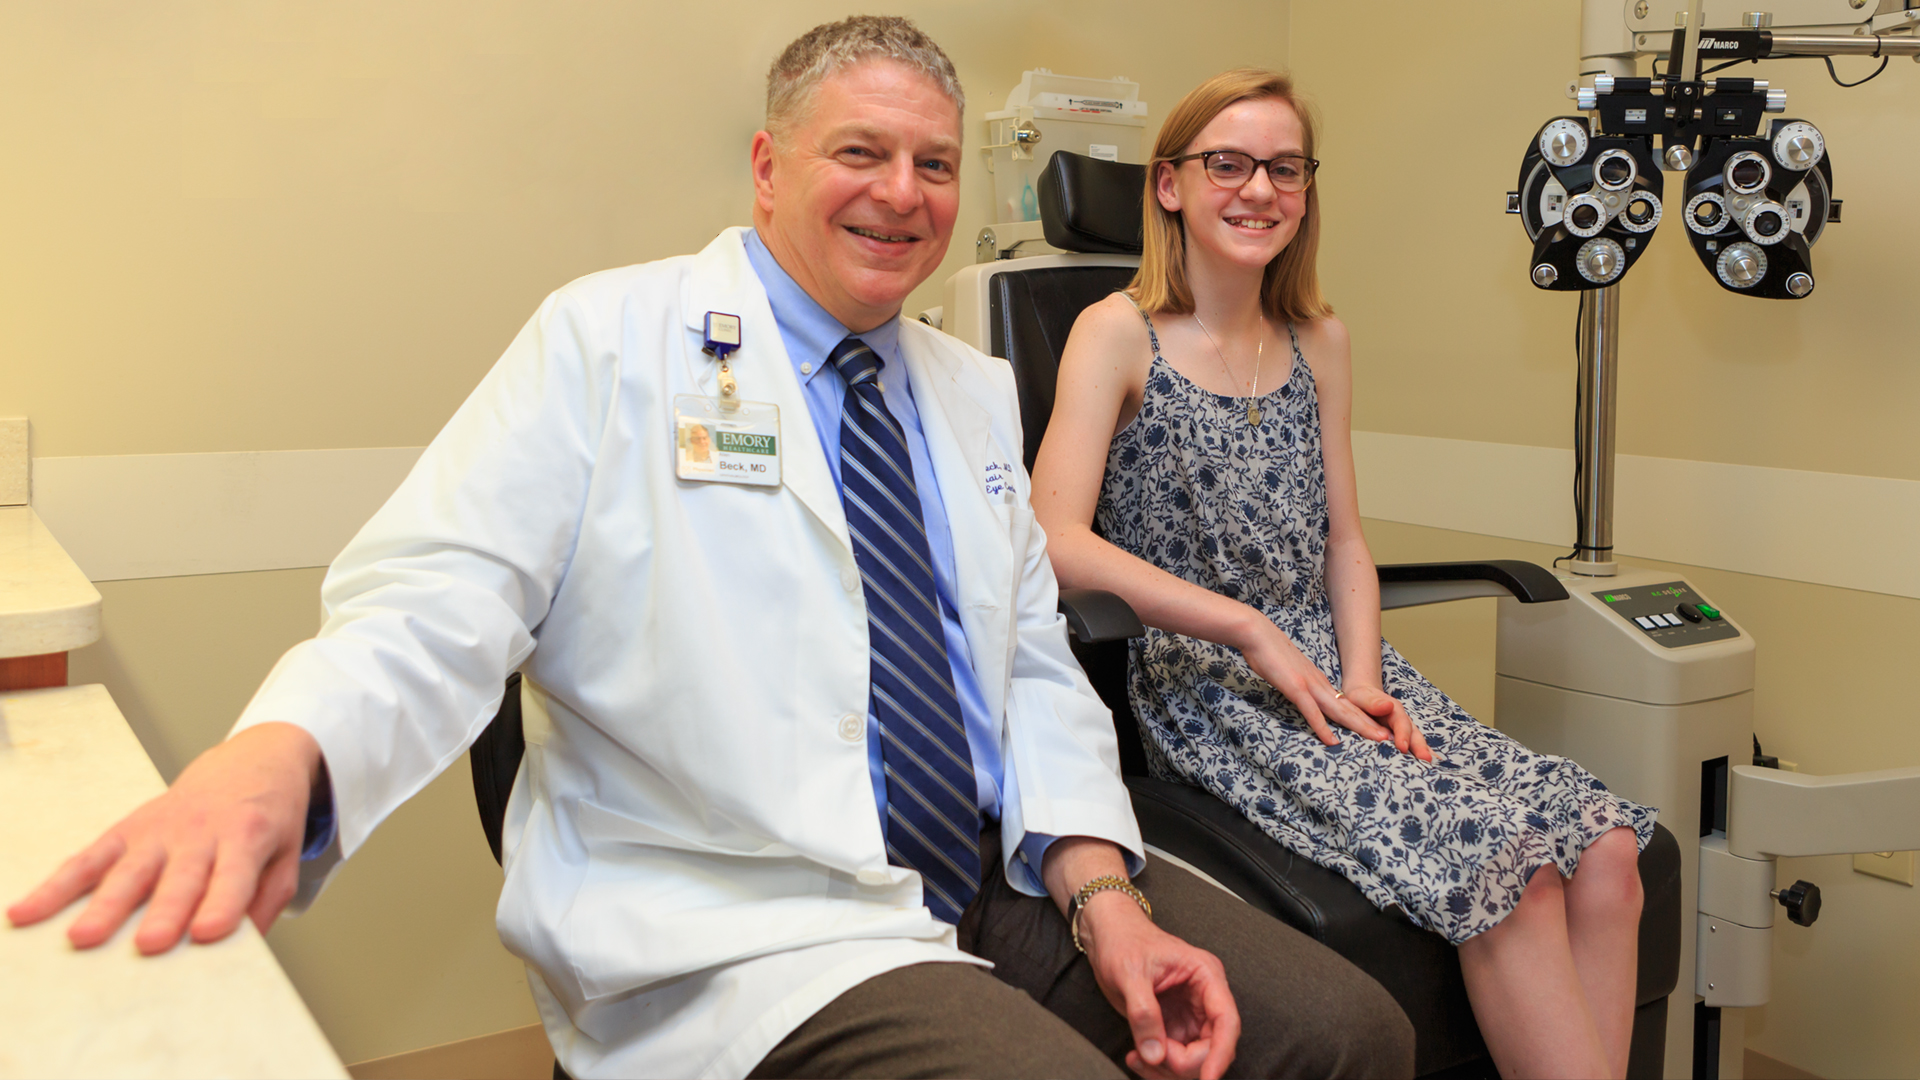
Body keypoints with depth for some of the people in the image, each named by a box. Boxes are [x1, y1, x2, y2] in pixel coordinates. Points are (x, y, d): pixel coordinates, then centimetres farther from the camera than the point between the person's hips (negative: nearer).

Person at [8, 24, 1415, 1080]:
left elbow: (1033, 662, 13)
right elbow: (437, 608, -12)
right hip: (748, 942, -6)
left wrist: (1101, 892, -5)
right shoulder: (609, 343, -2)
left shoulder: (976, 393, 16)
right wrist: (275, 755, -34)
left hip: (1015, 879, 7)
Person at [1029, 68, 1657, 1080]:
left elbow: (1344, 541, 15)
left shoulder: (1318, 342, 15)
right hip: (1201, 687, -6)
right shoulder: (1118, 334, -4)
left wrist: (1362, 677, -4)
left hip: (1330, 663, 6)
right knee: (1510, 866, -24)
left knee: (1604, 848, -14)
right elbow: (1056, 540, -15)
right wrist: (1251, 629, -17)